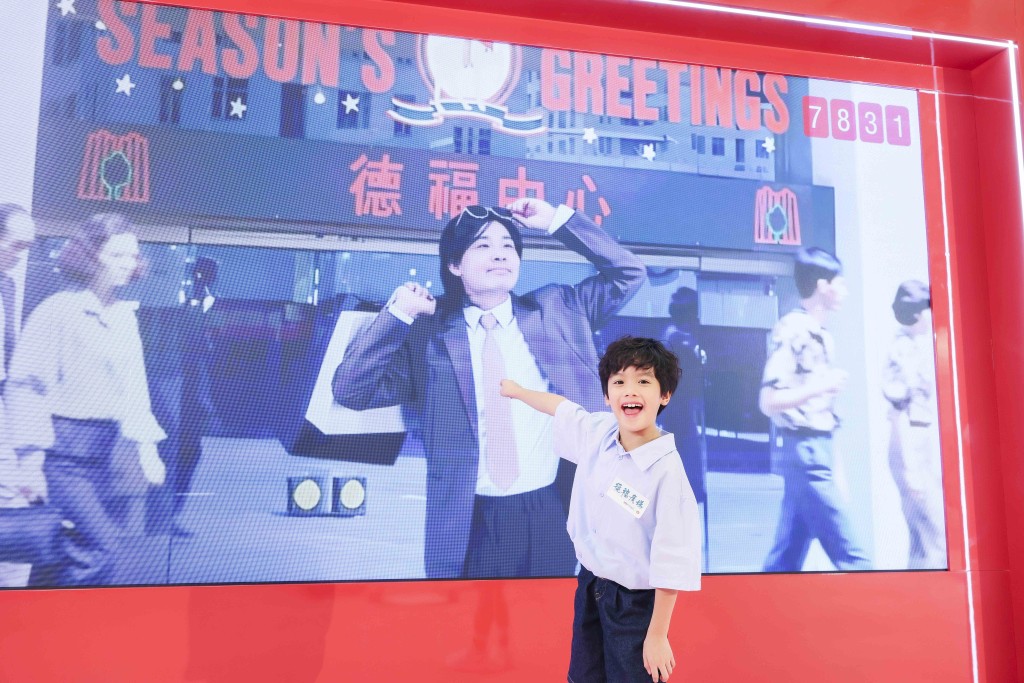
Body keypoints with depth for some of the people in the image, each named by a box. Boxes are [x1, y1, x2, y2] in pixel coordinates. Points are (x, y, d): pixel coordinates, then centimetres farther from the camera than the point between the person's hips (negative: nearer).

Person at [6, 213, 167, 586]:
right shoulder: (58, 309, -7)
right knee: (100, 546, -13)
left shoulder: (126, 316, 11)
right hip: (68, 449, -6)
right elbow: (23, 385, -7)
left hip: (117, 450, 6)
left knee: (99, 548, 6)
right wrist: (31, 456, -12)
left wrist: (146, 447, 12)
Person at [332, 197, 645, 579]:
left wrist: (557, 220, 3)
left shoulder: (558, 308, 7)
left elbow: (630, 273, 8)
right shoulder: (429, 331, 0)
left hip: (554, 515, 2)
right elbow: (349, 390, -5)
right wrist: (400, 313, -12)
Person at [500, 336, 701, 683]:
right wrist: (515, 389, 28)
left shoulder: (666, 472, -27)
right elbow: (560, 406, 12)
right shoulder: (597, 432, -10)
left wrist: (657, 636, -16)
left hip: (635, 604, -6)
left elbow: (671, 563, -22)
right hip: (589, 587, 6)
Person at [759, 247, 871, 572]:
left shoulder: (821, 335, 14)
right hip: (805, 451, -9)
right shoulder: (791, 330, -13)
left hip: (814, 451, 9)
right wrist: (824, 386, -19)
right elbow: (769, 401, -19)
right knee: (849, 555, -3)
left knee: (787, 555, 12)